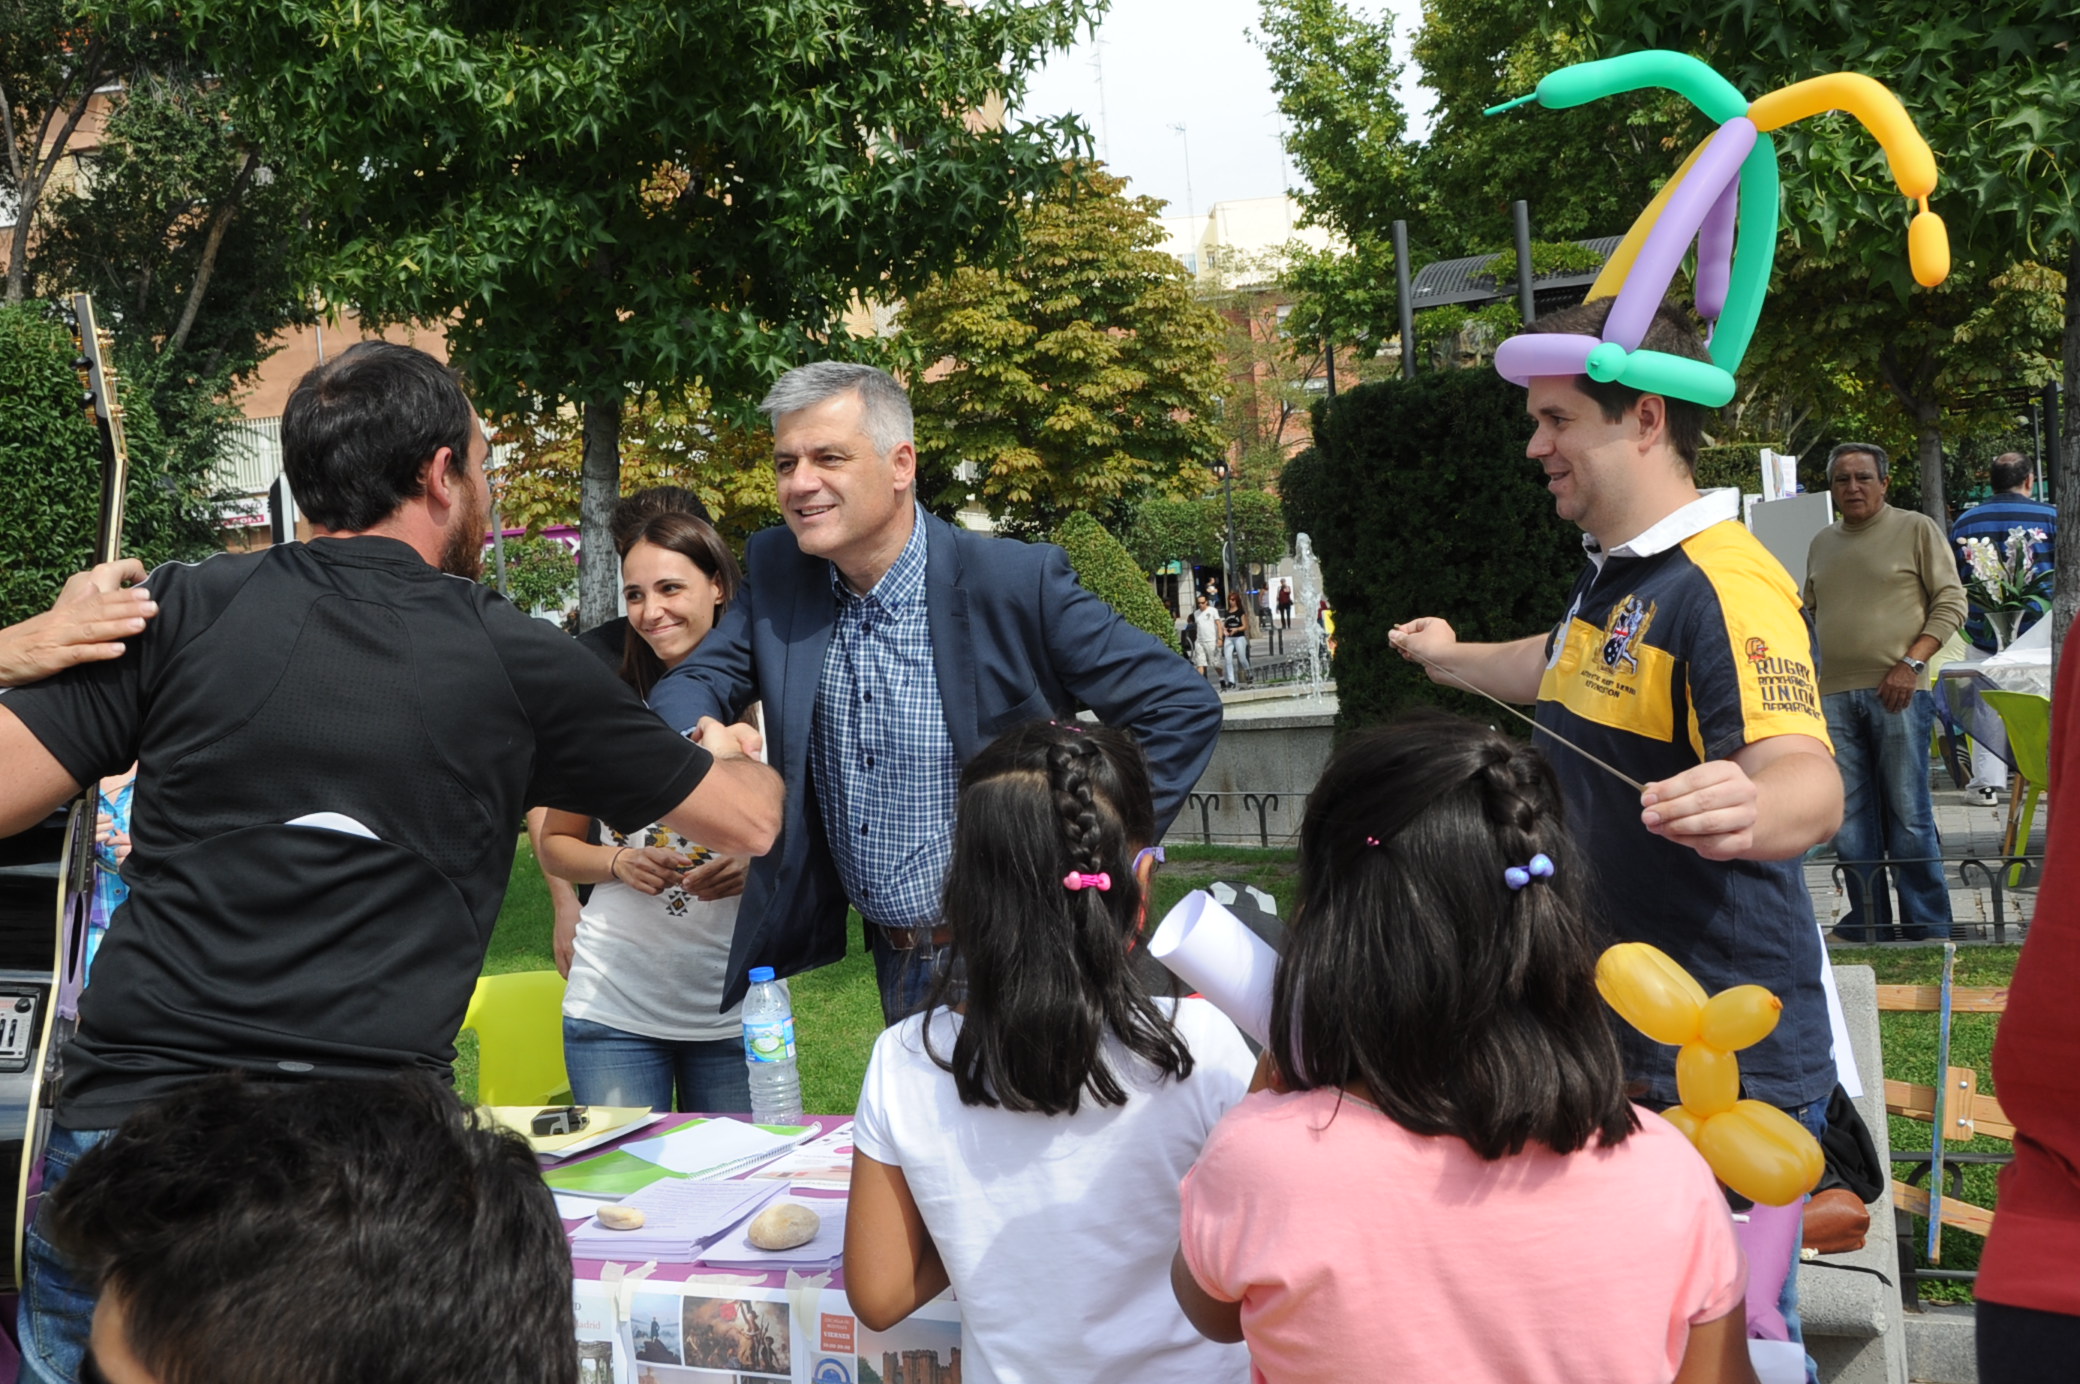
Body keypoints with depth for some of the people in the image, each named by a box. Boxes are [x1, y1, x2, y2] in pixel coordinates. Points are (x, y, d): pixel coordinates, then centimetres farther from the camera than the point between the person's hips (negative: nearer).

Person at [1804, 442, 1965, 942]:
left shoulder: (1916, 529, 3)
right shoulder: (1821, 543, 17)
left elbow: (1951, 602, -1)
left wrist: (1911, 662, -11)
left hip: (1896, 691, -5)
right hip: (1834, 695, 5)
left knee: (1908, 814, -3)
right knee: (1849, 817, 5)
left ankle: (1928, 928, 5)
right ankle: (1868, 923, 13)